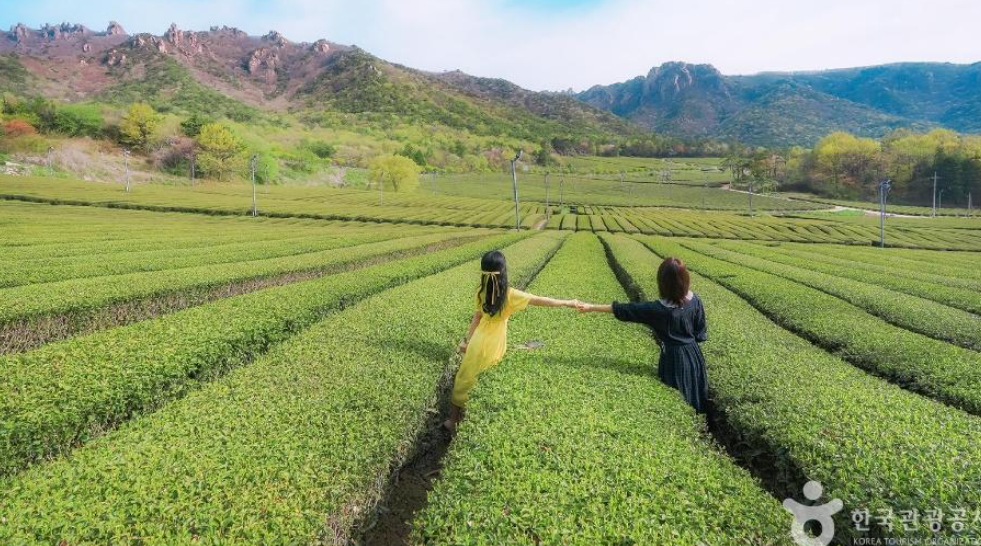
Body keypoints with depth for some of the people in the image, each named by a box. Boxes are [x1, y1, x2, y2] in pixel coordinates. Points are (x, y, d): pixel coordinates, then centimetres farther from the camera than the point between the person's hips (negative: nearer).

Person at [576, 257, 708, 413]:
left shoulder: (658, 309, -25)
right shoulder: (695, 301, -12)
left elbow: (625, 310, -20)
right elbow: (701, 333, -1)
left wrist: (591, 307, -14)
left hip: (673, 357, -4)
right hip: (693, 354, 5)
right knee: (694, 395, 21)